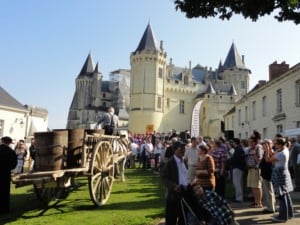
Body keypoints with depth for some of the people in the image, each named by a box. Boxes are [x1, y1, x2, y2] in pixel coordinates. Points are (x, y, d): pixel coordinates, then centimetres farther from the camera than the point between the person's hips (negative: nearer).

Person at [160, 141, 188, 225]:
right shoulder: (170, 162, -12)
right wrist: (174, 186, -26)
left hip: (185, 192, 7)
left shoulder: (184, 161, 9)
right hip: (174, 194, -6)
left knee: (183, 217, 16)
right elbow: (164, 177, -15)